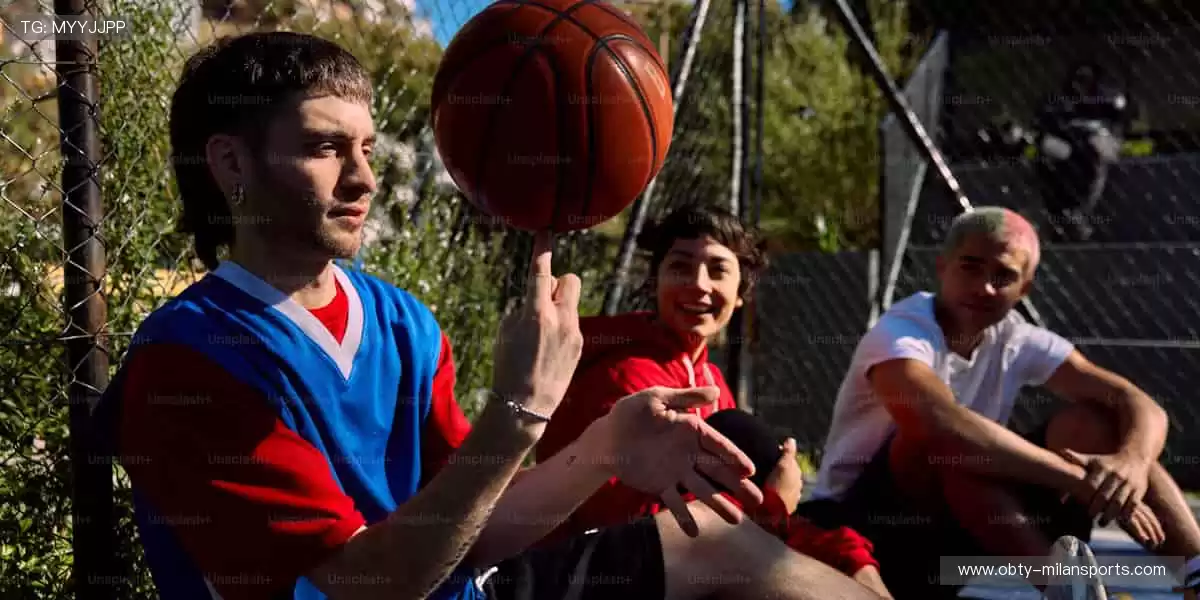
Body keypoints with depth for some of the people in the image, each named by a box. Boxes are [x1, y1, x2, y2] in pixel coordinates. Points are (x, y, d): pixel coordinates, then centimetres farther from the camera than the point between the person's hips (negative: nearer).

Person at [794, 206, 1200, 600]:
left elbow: (1142, 407, -9)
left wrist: (1131, 461, -34)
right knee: (947, 438, -35)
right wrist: (1080, 480, -41)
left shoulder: (1020, 343, -1)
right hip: (861, 529, -6)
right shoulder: (899, 334, -20)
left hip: (963, 537, 6)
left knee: (1092, 422, -10)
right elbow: (947, 427, -41)